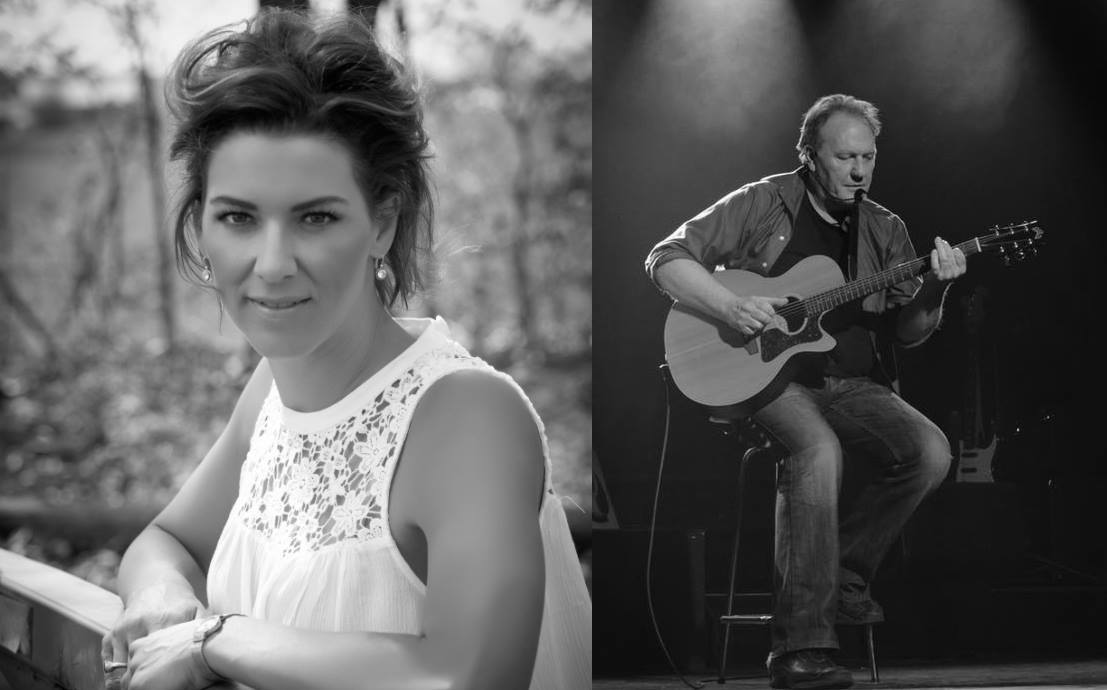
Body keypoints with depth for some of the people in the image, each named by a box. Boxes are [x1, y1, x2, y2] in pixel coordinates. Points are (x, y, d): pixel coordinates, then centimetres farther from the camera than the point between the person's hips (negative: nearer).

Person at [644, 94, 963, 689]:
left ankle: (843, 573, -1)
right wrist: (730, 307, -17)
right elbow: (667, 259, -2)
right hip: (770, 379, -5)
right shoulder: (762, 205, 2)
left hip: (853, 386, 5)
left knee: (930, 451, -21)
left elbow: (908, 332, 11)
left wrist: (934, 290, -10)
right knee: (820, 448, -36)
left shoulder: (884, 230, 15)